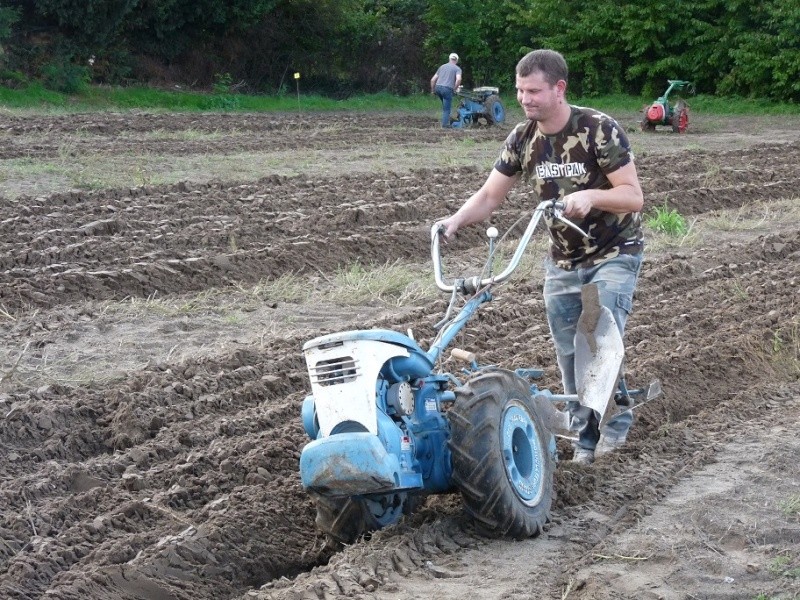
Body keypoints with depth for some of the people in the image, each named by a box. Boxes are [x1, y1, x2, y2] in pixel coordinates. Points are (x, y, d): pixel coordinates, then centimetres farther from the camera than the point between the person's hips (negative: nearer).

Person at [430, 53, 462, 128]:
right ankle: (445, 124, 3)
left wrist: (432, 90, 27)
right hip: (447, 88, -5)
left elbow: (433, 80, 19)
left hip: (438, 87, 5)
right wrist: (455, 89, -1)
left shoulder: (442, 67, 22)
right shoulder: (457, 68, 7)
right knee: (447, 109, 4)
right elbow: (458, 79, -13)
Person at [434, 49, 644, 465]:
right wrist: (457, 220, -22)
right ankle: (585, 434, 18)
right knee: (569, 353, 4)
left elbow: (633, 196, -22)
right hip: (562, 260, 5)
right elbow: (489, 196, -2)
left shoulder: (599, 130, -21)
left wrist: (591, 196, -40)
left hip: (614, 255, -5)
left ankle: (616, 421, 4)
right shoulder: (523, 138, -5)